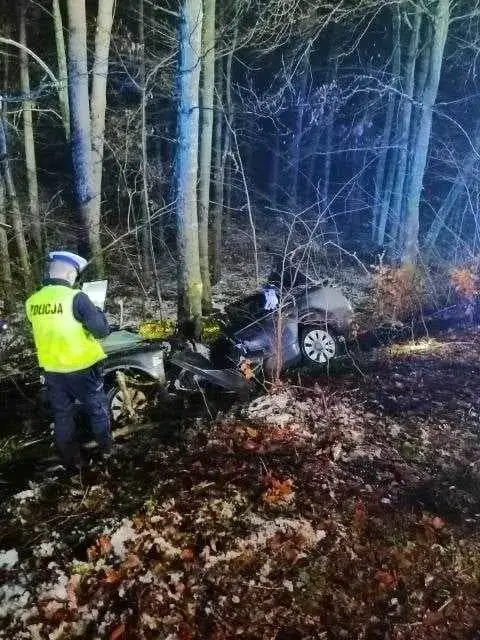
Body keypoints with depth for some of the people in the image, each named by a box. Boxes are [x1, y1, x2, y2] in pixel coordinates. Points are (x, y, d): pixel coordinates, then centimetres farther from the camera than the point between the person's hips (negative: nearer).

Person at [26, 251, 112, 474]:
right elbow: (102, 330, -20)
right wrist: (97, 311, -1)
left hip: (52, 370, 5)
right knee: (97, 409, 19)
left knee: (62, 415, 18)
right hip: (82, 368, -4)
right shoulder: (76, 298, -20)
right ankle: (106, 447, 37)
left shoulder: (32, 301, -3)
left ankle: (71, 462, 29)